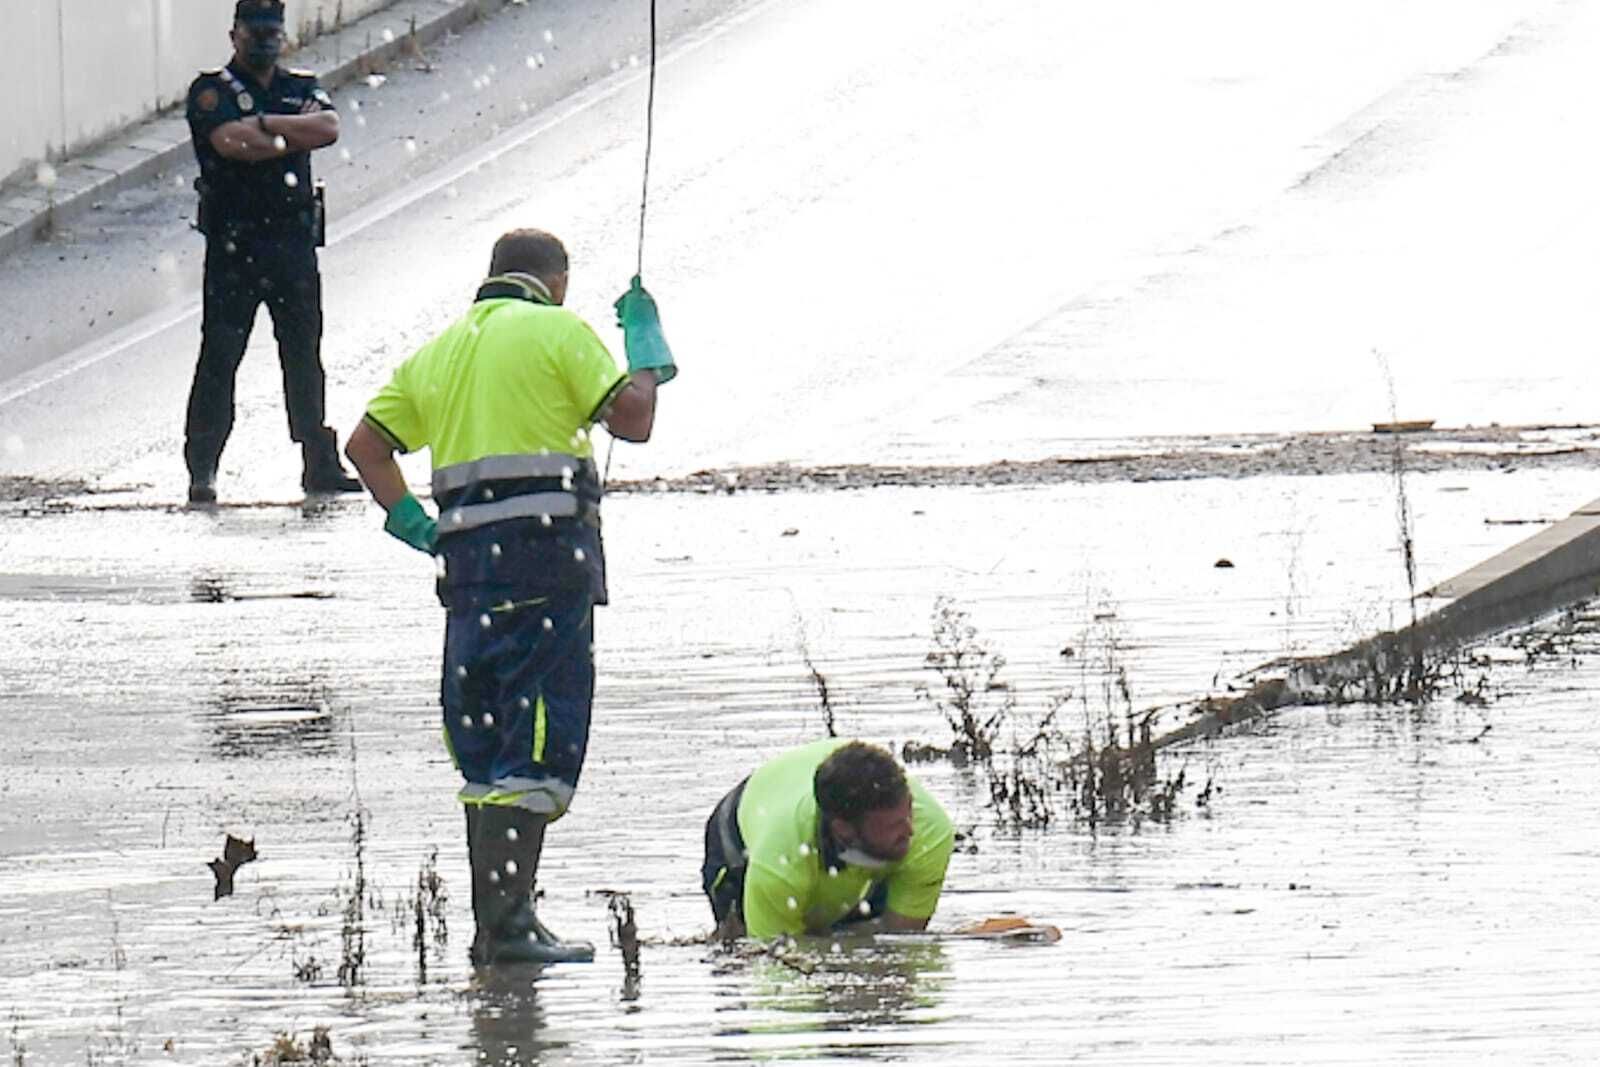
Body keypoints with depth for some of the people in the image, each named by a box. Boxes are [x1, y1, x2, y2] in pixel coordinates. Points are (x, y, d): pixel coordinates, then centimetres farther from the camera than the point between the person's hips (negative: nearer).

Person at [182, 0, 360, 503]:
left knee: (305, 355, 9)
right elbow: (230, 141, -18)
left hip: (294, 240, 4)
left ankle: (320, 463, 14)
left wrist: (264, 124, -12)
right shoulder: (212, 91, 0)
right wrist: (290, 138, -7)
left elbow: (328, 127, -7)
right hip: (234, 243, -4)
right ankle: (202, 469, -2)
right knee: (220, 353, -5)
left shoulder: (302, 87, 13)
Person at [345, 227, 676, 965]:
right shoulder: (558, 331, 1)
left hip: (467, 549, 7)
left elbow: (365, 444, 19)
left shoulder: (440, 349, 21)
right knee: (539, 742, -9)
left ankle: (491, 924, 14)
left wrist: (410, 522, 15)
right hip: (548, 543, -7)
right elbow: (632, 417, -5)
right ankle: (508, 918, -17)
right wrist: (645, 342, 9)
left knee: (484, 742, 12)